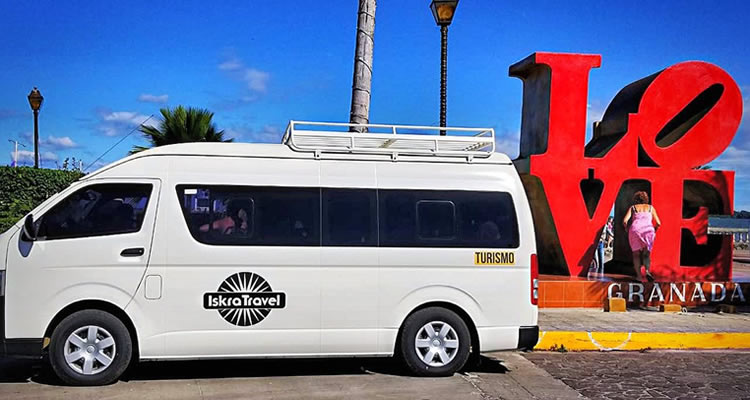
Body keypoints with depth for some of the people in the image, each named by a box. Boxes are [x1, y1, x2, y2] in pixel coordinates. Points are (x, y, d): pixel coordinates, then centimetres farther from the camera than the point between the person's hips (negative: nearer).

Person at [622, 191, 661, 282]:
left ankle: (639, 275, -4)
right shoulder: (650, 207, 20)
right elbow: (658, 223, 15)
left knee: (636, 254, 10)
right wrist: (654, 230, 33)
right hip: (648, 230, 0)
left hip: (635, 230, 0)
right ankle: (647, 271, -19)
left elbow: (625, 221, 2)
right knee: (646, 254, 8)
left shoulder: (633, 207, 17)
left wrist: (626, 228, 20)